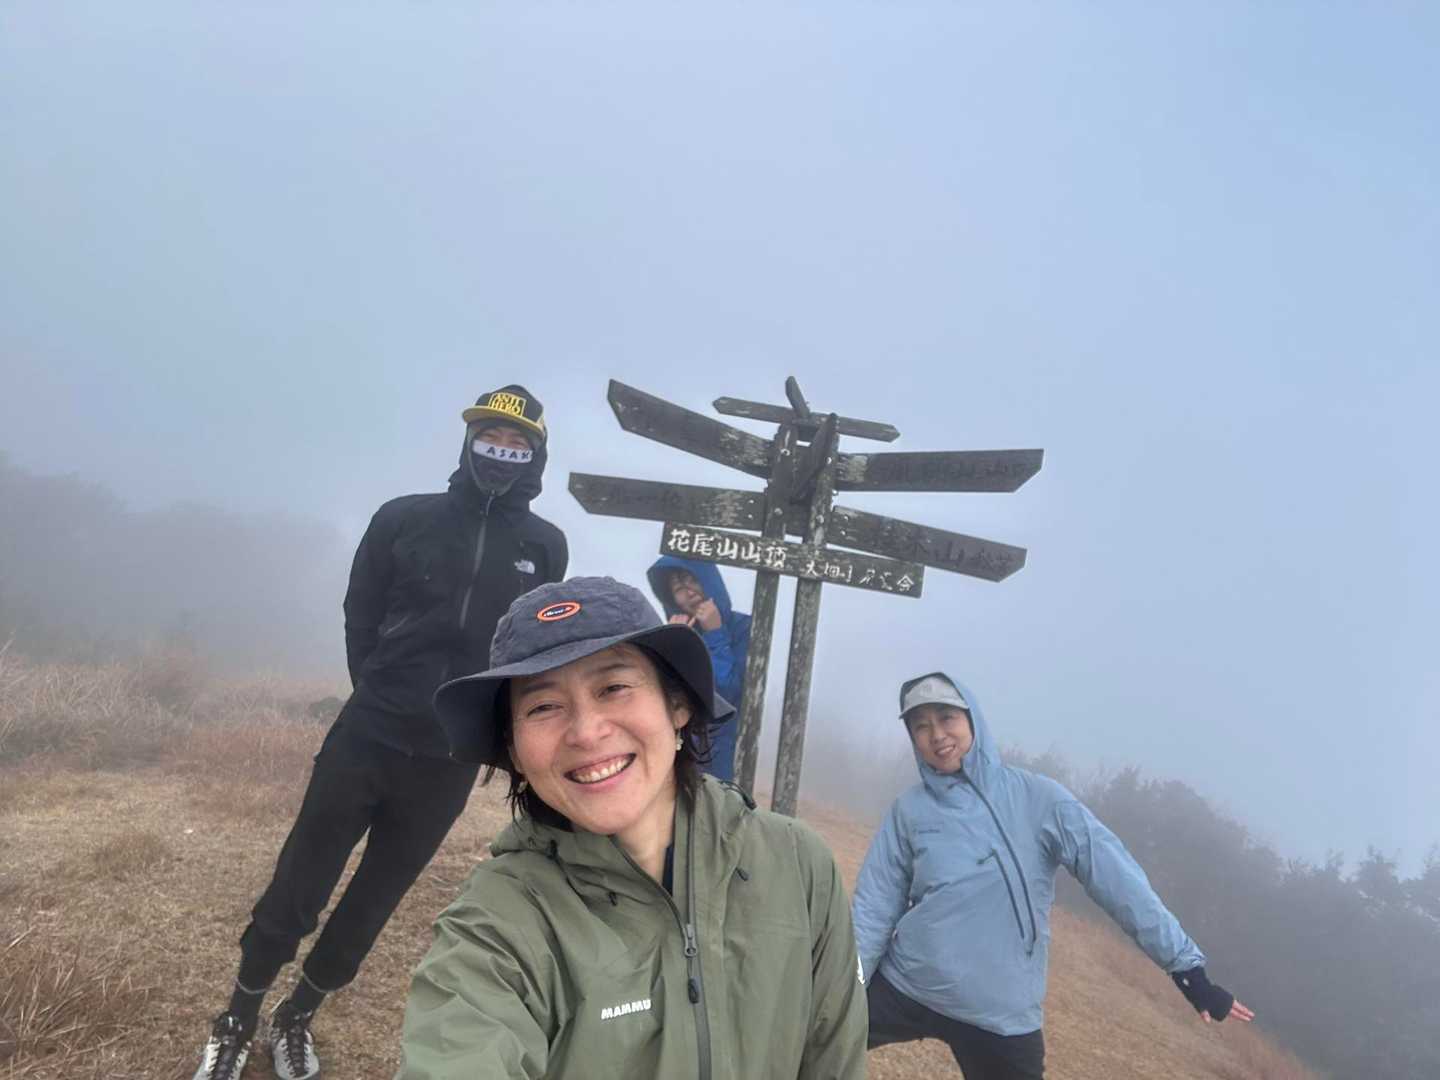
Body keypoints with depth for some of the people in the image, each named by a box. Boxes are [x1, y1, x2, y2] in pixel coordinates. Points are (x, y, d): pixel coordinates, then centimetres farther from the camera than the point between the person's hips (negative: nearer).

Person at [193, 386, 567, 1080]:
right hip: (366, 739, -1)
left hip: (449, 762, 1)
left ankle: (297, 1018, 36)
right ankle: (237, 1019, 31)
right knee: (296, 892, 7)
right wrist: (384, 696, 1)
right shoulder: (406, 518, -2)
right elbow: (361, 617, 6)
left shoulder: (545, 547, 0)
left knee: (370, 906, 14)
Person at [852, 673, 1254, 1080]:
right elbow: (874, 908, -2)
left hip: (1002, 1013, -1)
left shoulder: (1037, 798, -8)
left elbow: (1115, 877, -10)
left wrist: (1187, 965, -14)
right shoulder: (909, 810, -3)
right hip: (901, 988, 1)